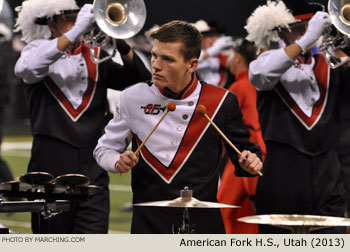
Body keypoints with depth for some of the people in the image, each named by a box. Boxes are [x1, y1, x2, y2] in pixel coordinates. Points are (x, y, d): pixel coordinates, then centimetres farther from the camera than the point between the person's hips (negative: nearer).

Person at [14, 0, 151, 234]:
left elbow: (140, 78, 3)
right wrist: (76, 31, -23)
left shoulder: (95, 56, 14)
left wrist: (120, 43, -15)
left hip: (92, 168, 2)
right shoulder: (38, 50, 7)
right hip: (52, 164, -2)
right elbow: (27, 68, -19)